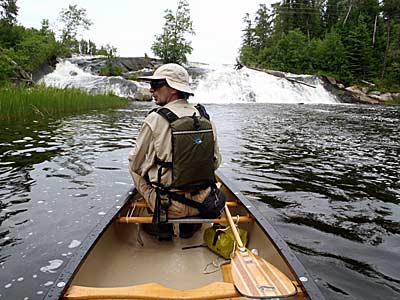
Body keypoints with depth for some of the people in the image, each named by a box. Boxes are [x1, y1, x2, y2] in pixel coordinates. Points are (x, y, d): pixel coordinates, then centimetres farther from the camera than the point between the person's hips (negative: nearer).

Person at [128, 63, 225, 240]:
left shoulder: (155, 119, -16)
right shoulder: (205, 118, -3)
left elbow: (135, 164, -4)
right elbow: (215, 163, 6)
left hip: (167, 205, -4)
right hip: (204, 204, 4)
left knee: (133, 167, 19)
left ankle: (161, 224, 19)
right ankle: (191, 223, 27)